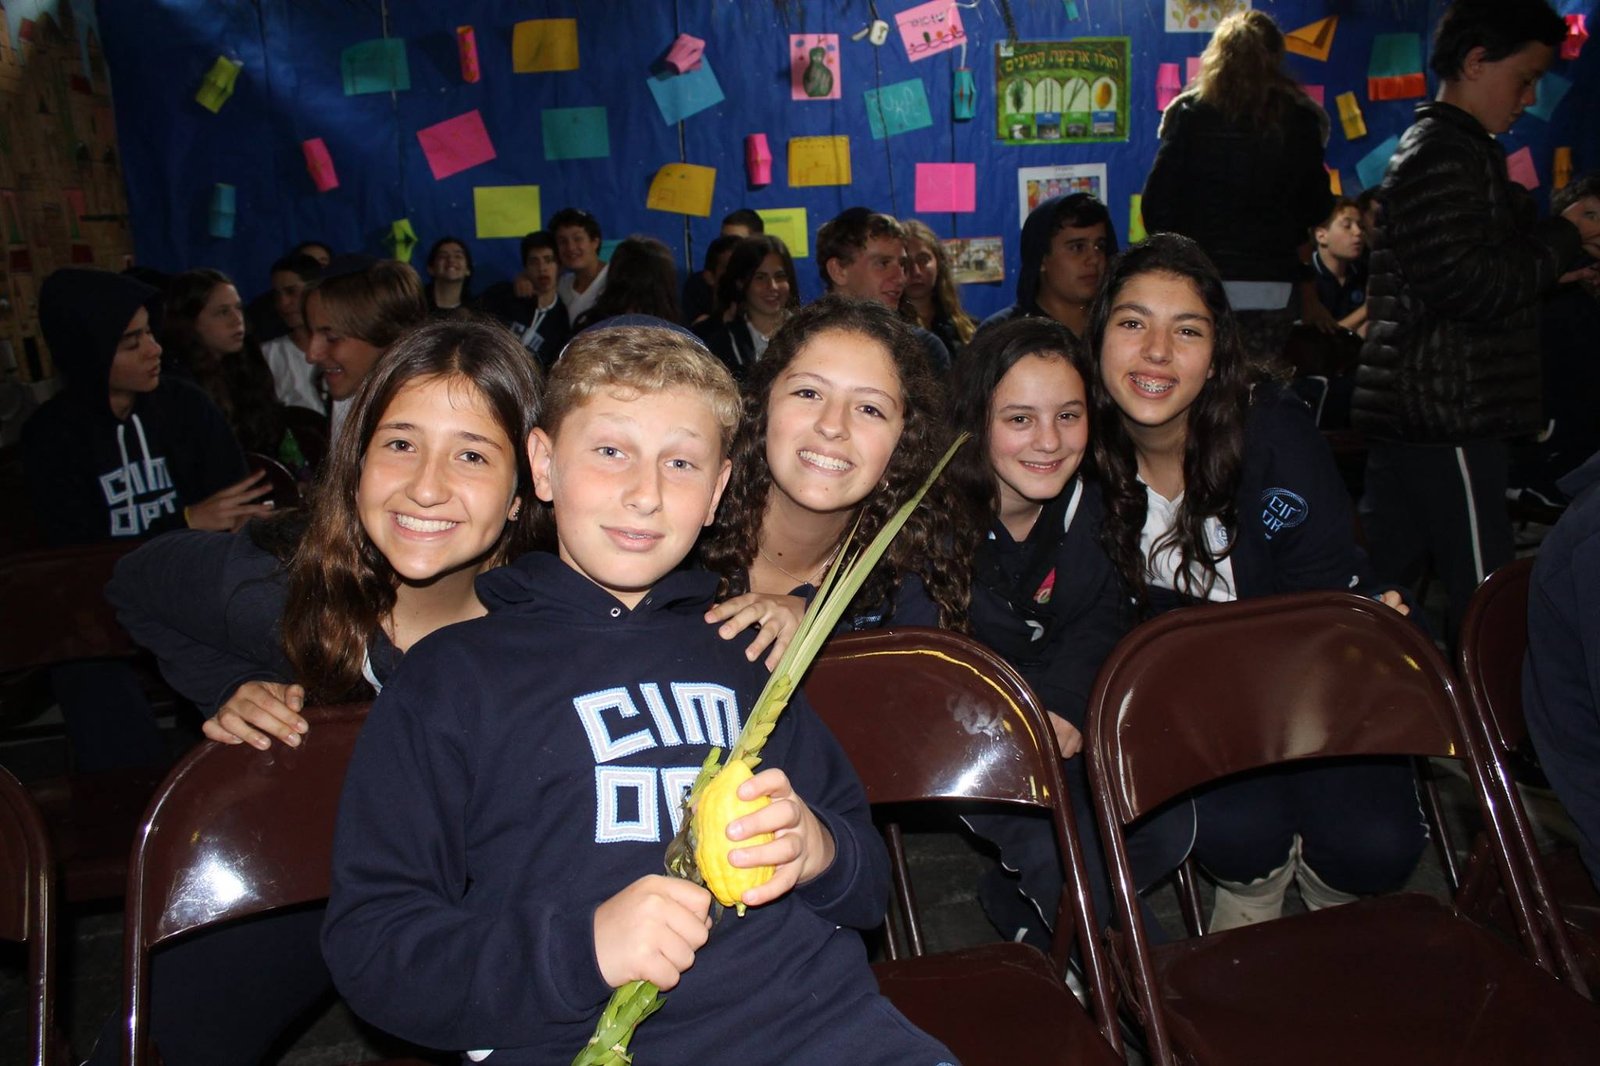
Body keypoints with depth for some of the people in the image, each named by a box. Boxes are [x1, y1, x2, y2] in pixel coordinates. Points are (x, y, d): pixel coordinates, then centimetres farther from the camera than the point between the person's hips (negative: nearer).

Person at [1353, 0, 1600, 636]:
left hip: (1412, 411, 11)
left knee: (1381, 587, 14)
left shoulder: (1439, 148, 23)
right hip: (1448, 417, -11)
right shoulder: (1444, 155, -12)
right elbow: (1469, 286, -20)